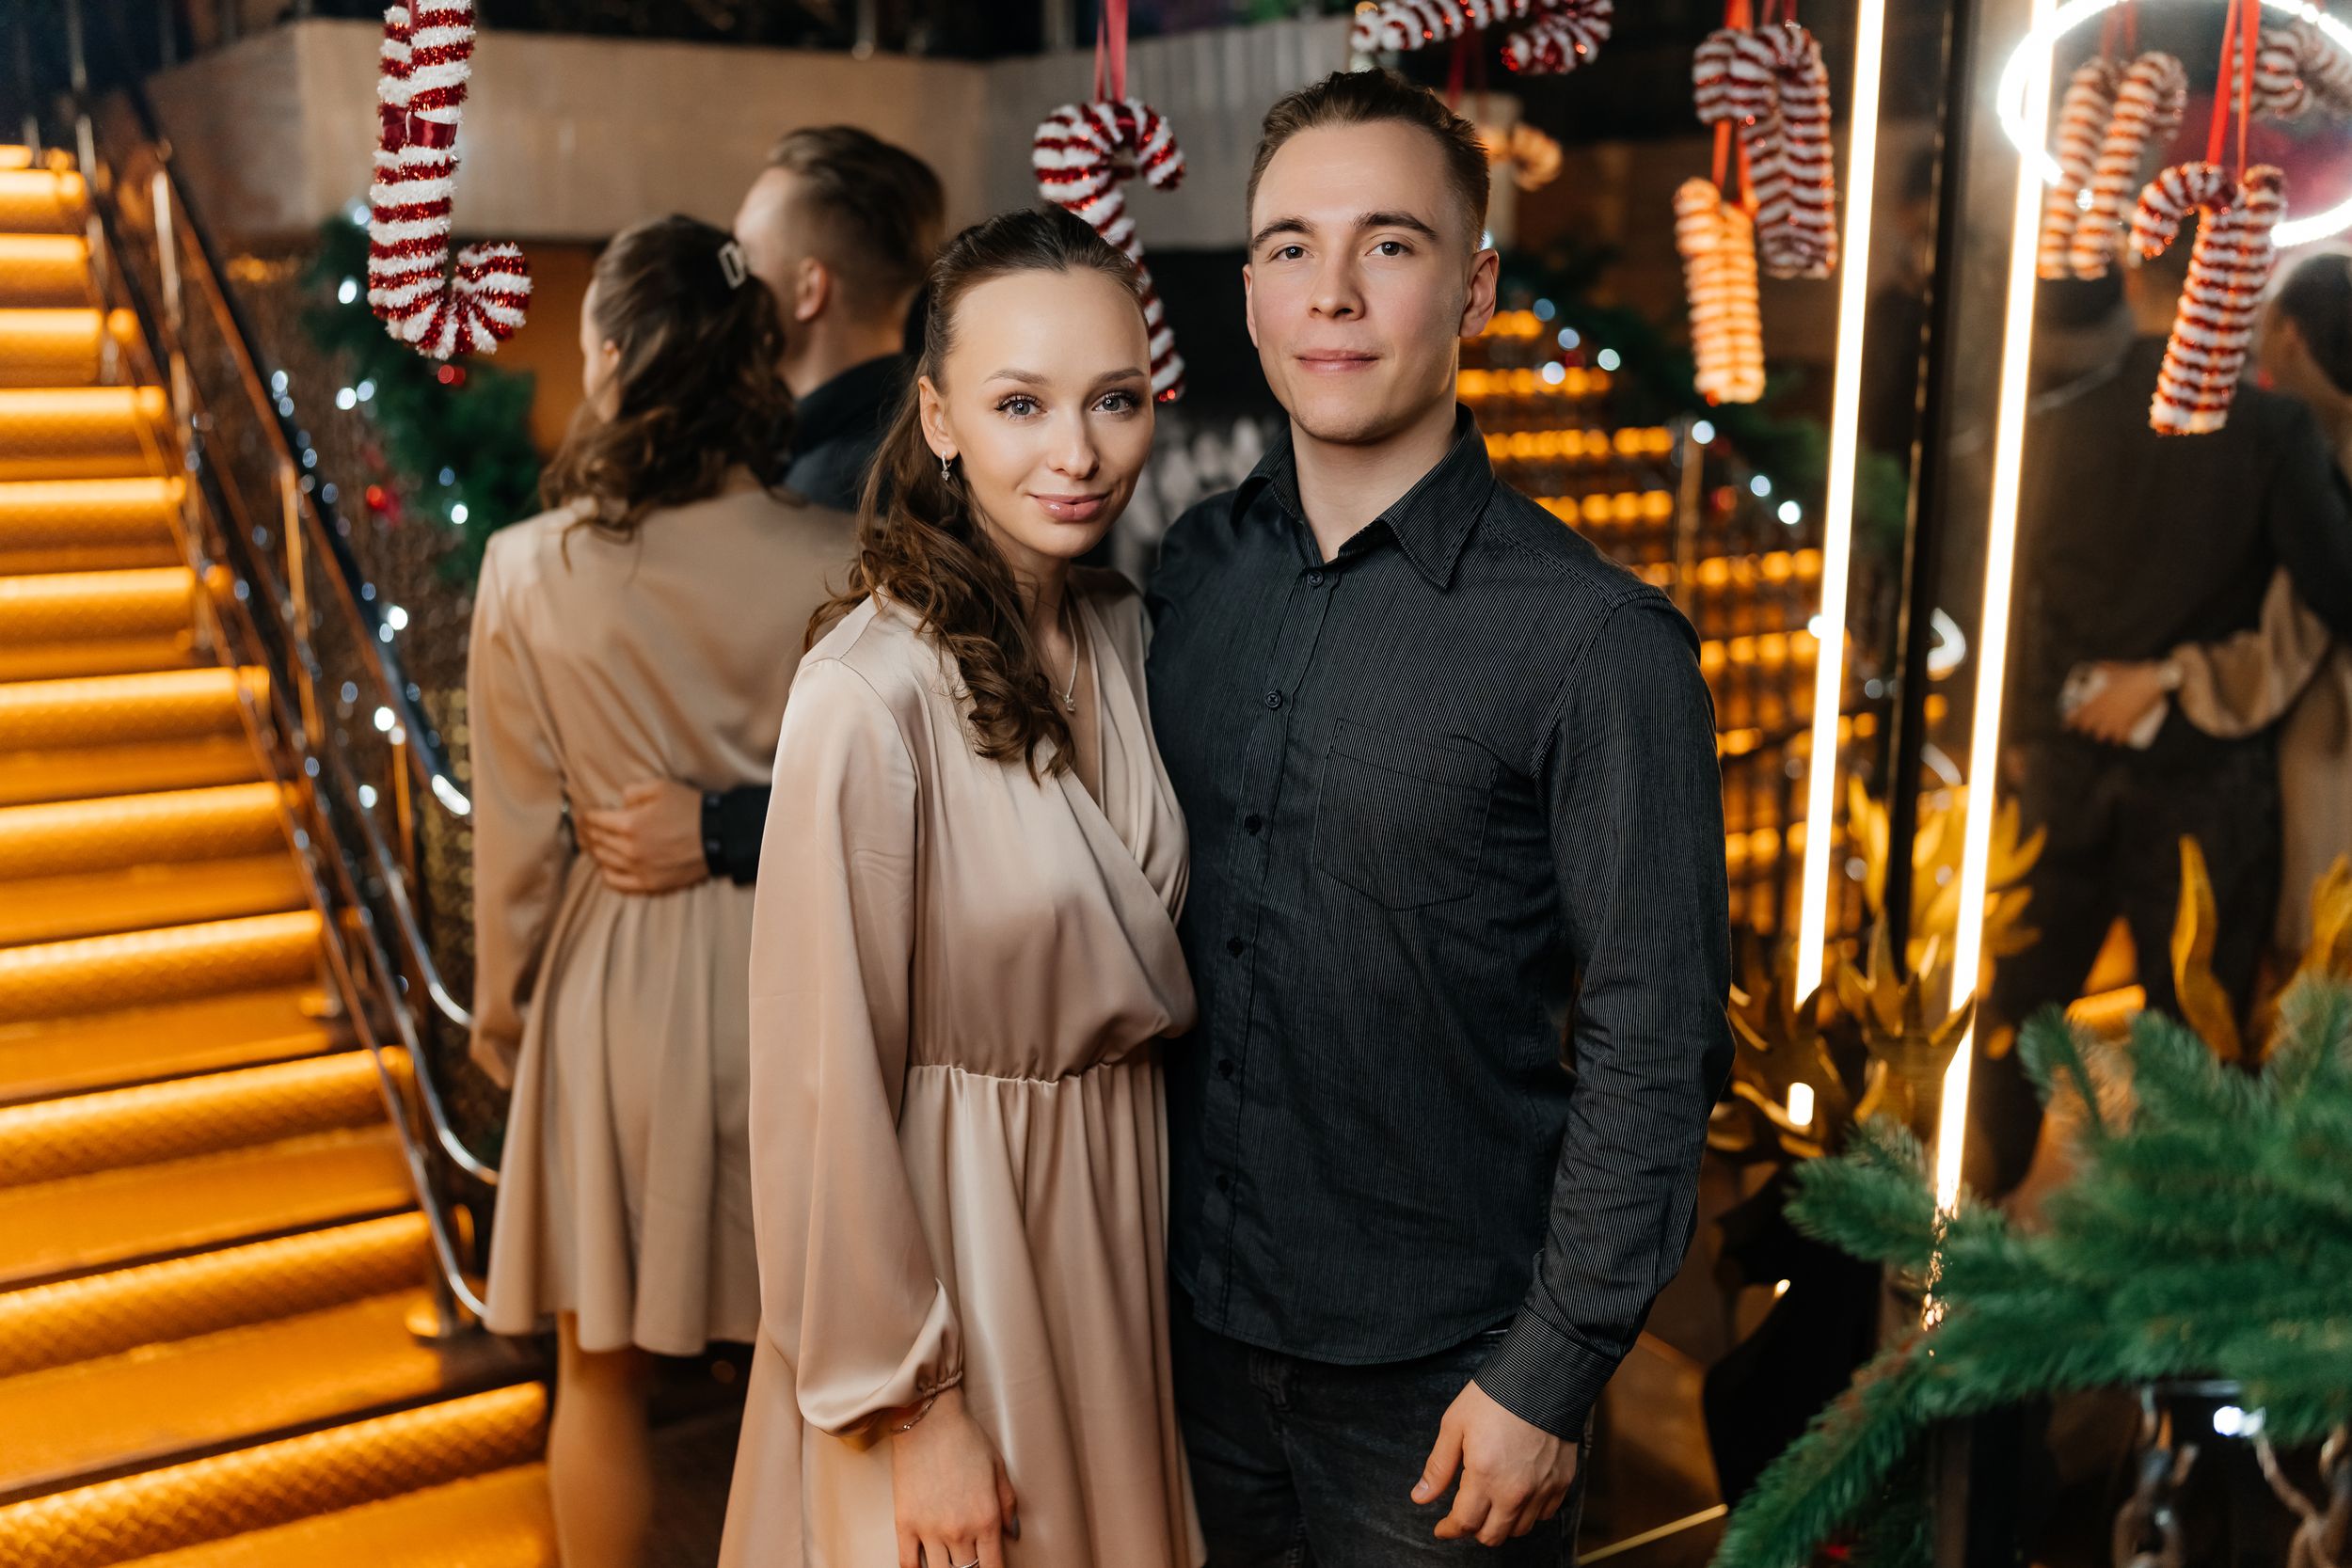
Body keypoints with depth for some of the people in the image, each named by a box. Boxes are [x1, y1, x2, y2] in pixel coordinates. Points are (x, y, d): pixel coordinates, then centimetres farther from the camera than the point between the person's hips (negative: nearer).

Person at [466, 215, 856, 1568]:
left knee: (604, 1372, 17)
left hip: (618, 989, -1)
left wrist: (501, 1006, 11)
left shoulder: (532, 571, -11)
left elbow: (522, 833, -4)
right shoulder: (843, 564, -11)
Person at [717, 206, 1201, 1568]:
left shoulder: (1120, 628, -1)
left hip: (1118, 1217, 7)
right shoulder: (871, 694, -24)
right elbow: (825, 1093, -21)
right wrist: (910, 1405, -15)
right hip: (946, 1231, -6)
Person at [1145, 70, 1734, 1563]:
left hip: (1435, 1376, -4)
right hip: (1191, 1317, 5)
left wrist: (1550, 1378, -13)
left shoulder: (1598, 640, -16)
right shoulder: (1194, 570, 0)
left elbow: (1655, 1048, -13)